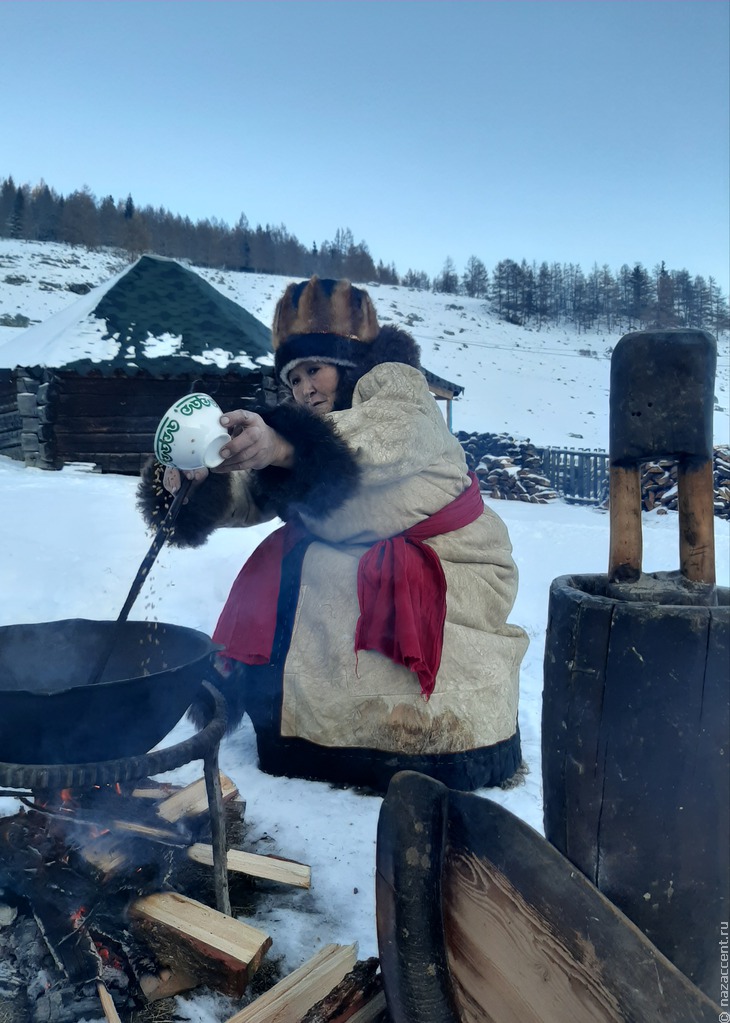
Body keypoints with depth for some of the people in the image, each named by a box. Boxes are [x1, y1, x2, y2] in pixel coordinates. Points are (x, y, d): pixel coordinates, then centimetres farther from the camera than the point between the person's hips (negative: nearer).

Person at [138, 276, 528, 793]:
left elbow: (384, 434, -36)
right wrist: (185, 484, -27)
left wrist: (284, 447, -53)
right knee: (284, 575, -12)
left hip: (453, 570, -6)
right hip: (369, 571, 6)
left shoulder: (397, 385, -12)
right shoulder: (296, 426, 8)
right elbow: (246, 495, -6)